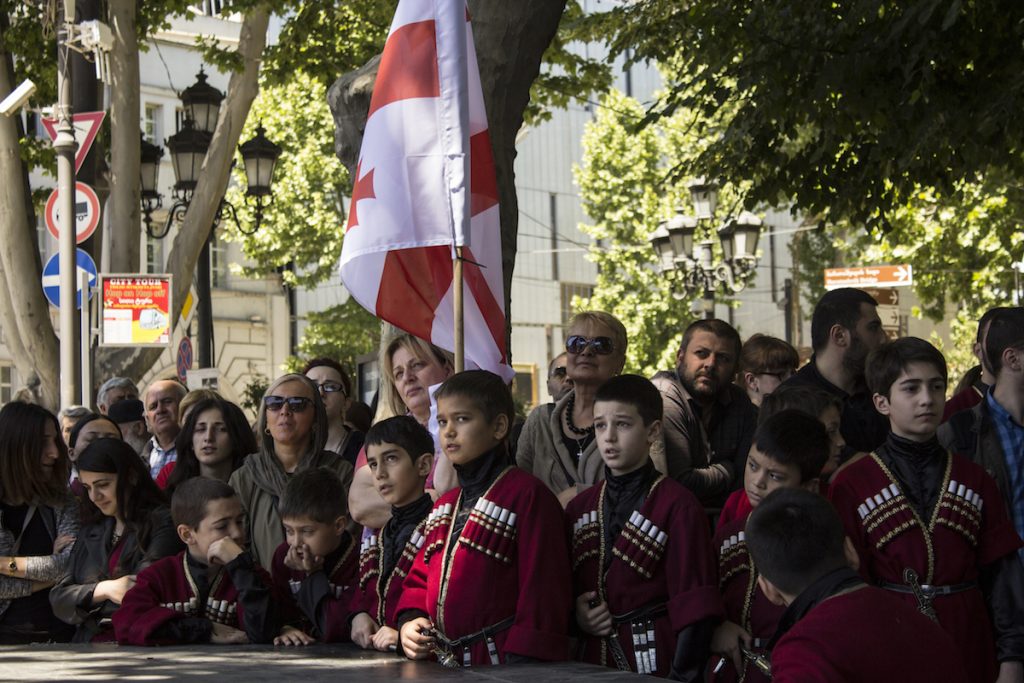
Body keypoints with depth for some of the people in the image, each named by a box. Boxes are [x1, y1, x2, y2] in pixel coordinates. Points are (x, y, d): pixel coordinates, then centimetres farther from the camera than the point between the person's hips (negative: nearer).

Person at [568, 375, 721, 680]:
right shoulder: (580, 506, 10)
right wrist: (574, 613, -4)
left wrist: (684, 675, -15)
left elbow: (694, 608, -10)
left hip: (655, 664, -5)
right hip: (593, 660, 5)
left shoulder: (678, 506, -7)